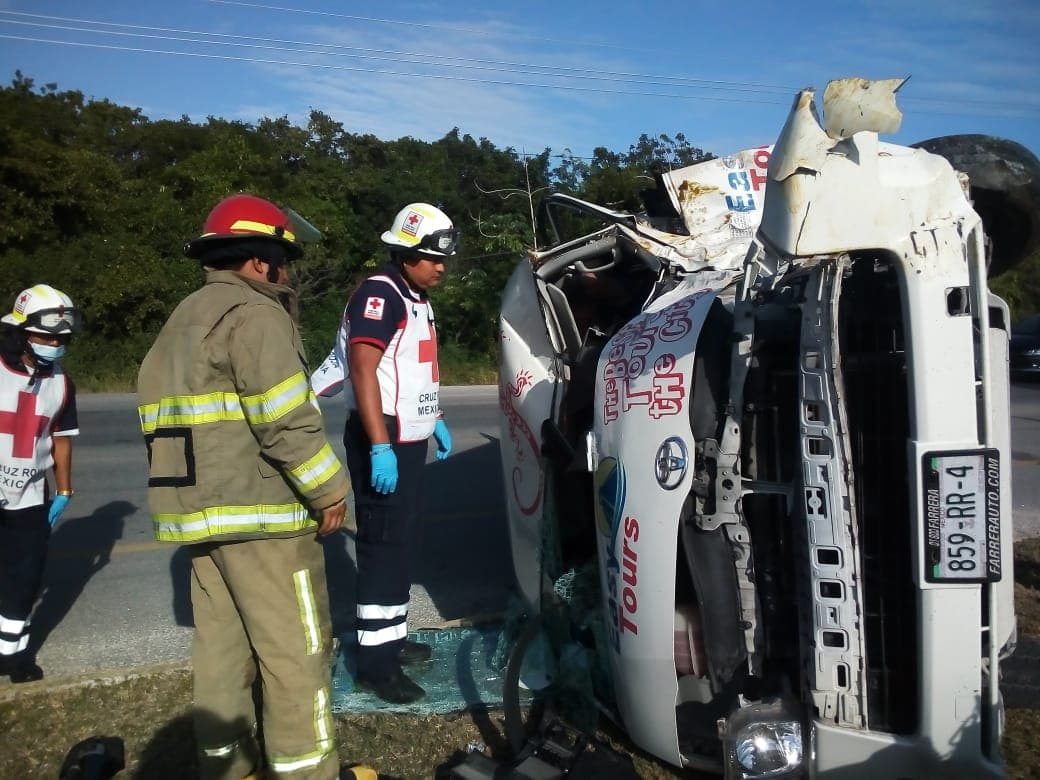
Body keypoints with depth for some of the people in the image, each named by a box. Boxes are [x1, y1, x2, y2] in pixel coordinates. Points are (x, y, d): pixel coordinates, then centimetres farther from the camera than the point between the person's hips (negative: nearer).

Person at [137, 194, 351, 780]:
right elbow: (284, 421, -21)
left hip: (198, 511, 10)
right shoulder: (253, 314, -11)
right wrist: (330, 489, -12)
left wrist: (203, 492, 19)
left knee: (221, 645, 16)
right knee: (296, 653, -1)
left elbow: (164, 419, 17)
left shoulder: (180, 324, 20)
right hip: (261, 512, -9)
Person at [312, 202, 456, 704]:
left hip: (409, 440, 10)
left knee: (398, 541, 16)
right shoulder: (379, 295, -16)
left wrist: (434, 421, 22)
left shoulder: (417, 299, 15)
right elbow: (363, 372, -24)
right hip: (382, 442, -10)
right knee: (383, 546, -7)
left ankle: (391, 637, 28)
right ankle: (374, 662, 1)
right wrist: (380, 446, -28)